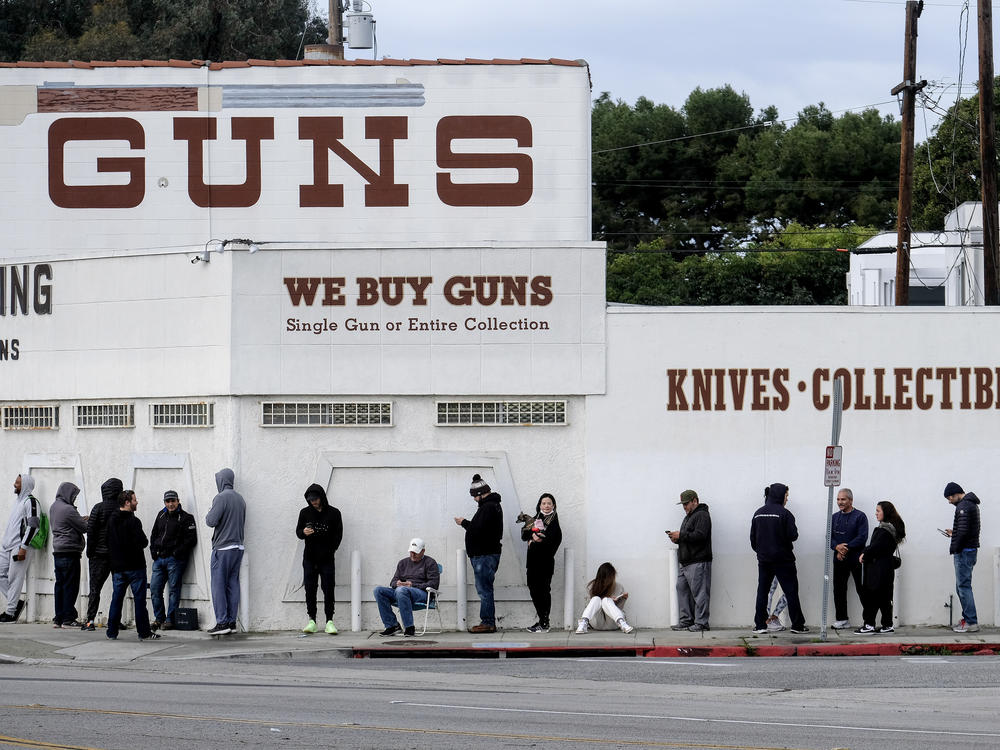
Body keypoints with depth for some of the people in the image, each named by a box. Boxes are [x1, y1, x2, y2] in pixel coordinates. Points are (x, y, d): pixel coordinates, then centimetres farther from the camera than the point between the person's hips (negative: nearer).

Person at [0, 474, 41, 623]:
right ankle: (16, 602, 12)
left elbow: (33, 526, -16)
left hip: (19, 546, -9)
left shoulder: (31, 502, -9)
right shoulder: (18, 500, 20)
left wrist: (23, 547, -20)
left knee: (15, 578, -8)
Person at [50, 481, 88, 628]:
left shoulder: (54, 507, 12)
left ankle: (58, 618, 13)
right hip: (70, 552, -9)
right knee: (70, 586, -4)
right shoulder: (68, 509, -15)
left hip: (57, 552, 9)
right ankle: (68, 619, -3)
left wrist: (81, 519, 13)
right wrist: (86, 521, 10)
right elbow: (83, 528, -12)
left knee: (60, 585, 11)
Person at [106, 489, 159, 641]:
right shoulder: (133, 521, -14)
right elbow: (142, 542, -18)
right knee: (139, 599, 0)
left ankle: (112, 632, 9)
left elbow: (108, 543, 11)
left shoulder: (111, 521, 7)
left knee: (116, 598, 10)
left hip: (117, 566, 6)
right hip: (135, 566, -6)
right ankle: (144, 632, 1)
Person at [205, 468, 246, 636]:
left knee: (218, 585, -4)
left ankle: (222, 622, -8)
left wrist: (209, 514, 2)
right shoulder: (240, 499, 11)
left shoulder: (221, 497, -13)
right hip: (238, 546, 7)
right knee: (233, 584, 9)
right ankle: (231, 621, 9)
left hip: (223, 548, -7)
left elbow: (211, 521, -17)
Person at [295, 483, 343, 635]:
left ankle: (329, 621, -5)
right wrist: (303, 533, -13)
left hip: (326, 558, -2)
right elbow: (298, 531, 10)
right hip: (309, 558, 2)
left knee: (328, 589, -6)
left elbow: (338, 535, 5)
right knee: (310, 588, -1)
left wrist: (330, 551, -5)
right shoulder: (305, 513, 7)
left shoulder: (334, 513, 1)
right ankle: (311, 620, 3)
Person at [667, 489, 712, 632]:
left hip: (698, 562, -10)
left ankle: (701, 623, -8)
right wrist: (676, 539, 10)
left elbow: (699, 535, -20)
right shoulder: (689, 517, 24)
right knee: (682, 589, 7)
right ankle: (685, 621, 10)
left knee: (699, 592, -9)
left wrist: (681, 535, -15)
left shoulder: (701, 515, -7)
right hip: (685, 563, 10)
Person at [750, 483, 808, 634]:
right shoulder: (784, 513, -12)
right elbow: (792, 535, -17)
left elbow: (753, 537, 9)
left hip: (763, 559, 5)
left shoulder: (758, 513, 6)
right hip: (782, 559, -5)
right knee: (791, 591, 2)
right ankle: (797, 625, 5)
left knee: (762, 591, 10)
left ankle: (760, 625, 7)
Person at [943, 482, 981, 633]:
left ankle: (971, 622, -11)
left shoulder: (964, 506, -15)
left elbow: (963, 530, -23)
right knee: (962, 586, 14)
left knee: (964, 586, -9)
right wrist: (954, 533, 18)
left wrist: (954, 548, -14)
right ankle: (967, 619, 16)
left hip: (964, 551, -11)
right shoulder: (972, 504, 18)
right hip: (971, 550, 11)